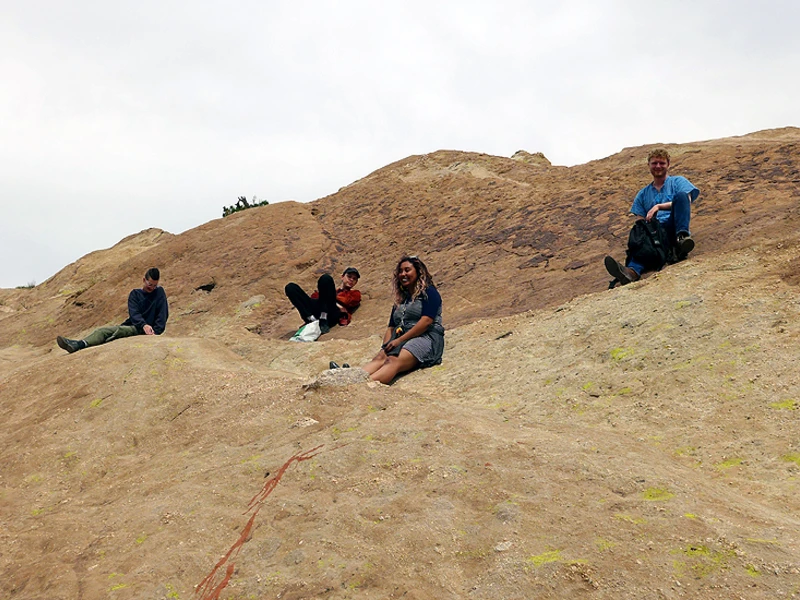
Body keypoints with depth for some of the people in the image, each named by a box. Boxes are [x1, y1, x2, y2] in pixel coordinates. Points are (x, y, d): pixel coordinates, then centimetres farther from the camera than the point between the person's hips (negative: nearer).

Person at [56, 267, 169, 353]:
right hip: (133, 326, 6)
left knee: (119, 330, -30)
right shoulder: (135, 294, 12)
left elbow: (163, 315, -1)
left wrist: (155, 332, -16)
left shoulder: (159, 293, 6)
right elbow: (134, 313, -4)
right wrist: (144, 325, -24)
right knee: (102, 330, -16)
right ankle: (77, 345, -34)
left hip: (146, 329, -6)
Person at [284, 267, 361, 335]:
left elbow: (345, 301, 7)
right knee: (290, 287, -11)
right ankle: (312, 319, -28)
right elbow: (315, 297, 21)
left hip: (331, 314, -4)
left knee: (326, 278, -22)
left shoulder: (355, 294, 31)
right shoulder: (334, 290, 40)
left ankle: (323, 321, -32)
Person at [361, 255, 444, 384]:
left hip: (426, 338, -6)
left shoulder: (429, 292, 5)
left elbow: (426, 321, -10)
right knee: (380, 357, -28)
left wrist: (400, 340, -14)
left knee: (394, 361, -36)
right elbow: (390, 327, 20)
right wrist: (387, 345, -3)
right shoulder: (400, 300, 26)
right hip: (401, 341, 6)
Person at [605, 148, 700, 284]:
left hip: (672, 228, -1)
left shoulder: (678, 181, 20)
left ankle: (682, 238, -41)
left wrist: (659, 206, -13)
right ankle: (632, 271, -65)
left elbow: (686, 201, -1)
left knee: (681, 195, -26)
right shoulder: (643, 194, 28)